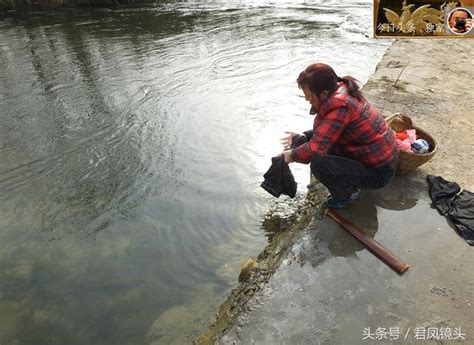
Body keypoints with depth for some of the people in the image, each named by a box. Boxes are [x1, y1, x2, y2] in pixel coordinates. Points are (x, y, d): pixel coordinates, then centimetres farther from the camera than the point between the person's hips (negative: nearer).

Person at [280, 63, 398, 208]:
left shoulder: (339, 109, -29)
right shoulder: (342, 92, -2)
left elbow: (314, 150, -33)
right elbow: (324, 131, 11)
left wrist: (292, 155, -14)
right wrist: (302, 137, 0)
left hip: (378, 171, -9)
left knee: (318, 164, -25)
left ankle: (346, 194, 4)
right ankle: (351, 182, 16)